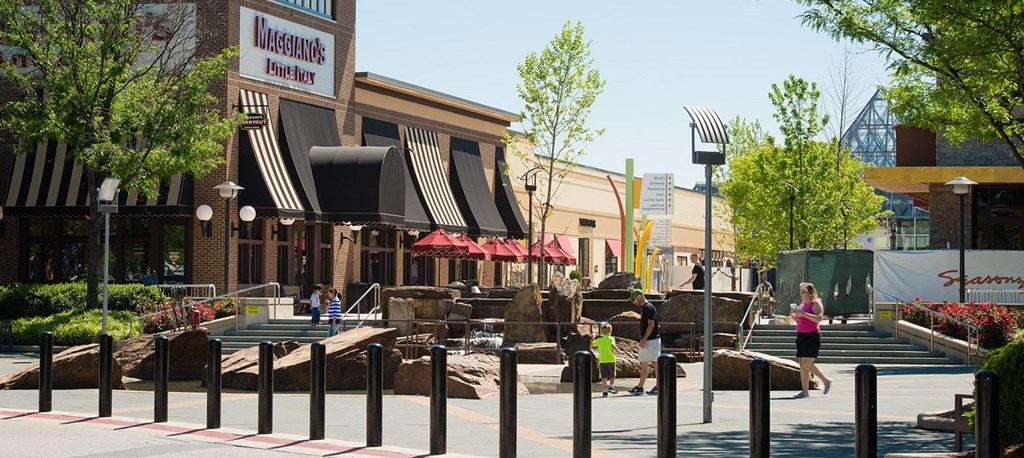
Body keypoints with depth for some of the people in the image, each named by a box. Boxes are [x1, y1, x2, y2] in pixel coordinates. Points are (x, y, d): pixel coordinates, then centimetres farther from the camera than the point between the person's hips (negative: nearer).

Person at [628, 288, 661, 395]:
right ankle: (640, 387, 17)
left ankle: (658, 387, -7)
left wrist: (644, 339, -21)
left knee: (655, 363, -8)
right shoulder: (643, 308, 18)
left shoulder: (649, 308, -13)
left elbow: (651, 324, -19)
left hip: (652, 340, -11)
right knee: (643, 364, 12)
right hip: (645, 341, 11)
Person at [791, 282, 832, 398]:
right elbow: (798, 320, 25)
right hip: (801, 336, 8)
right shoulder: (803, 303, 17)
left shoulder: (816, 303, -8)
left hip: (812, 336, -8)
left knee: (807, 363, -15)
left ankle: (826, 381, 2)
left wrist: (803, 313, -26)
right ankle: (805, 391, 5)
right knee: (801, 364, 3)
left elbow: (818, 318, -23)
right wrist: (793, 315, 4)